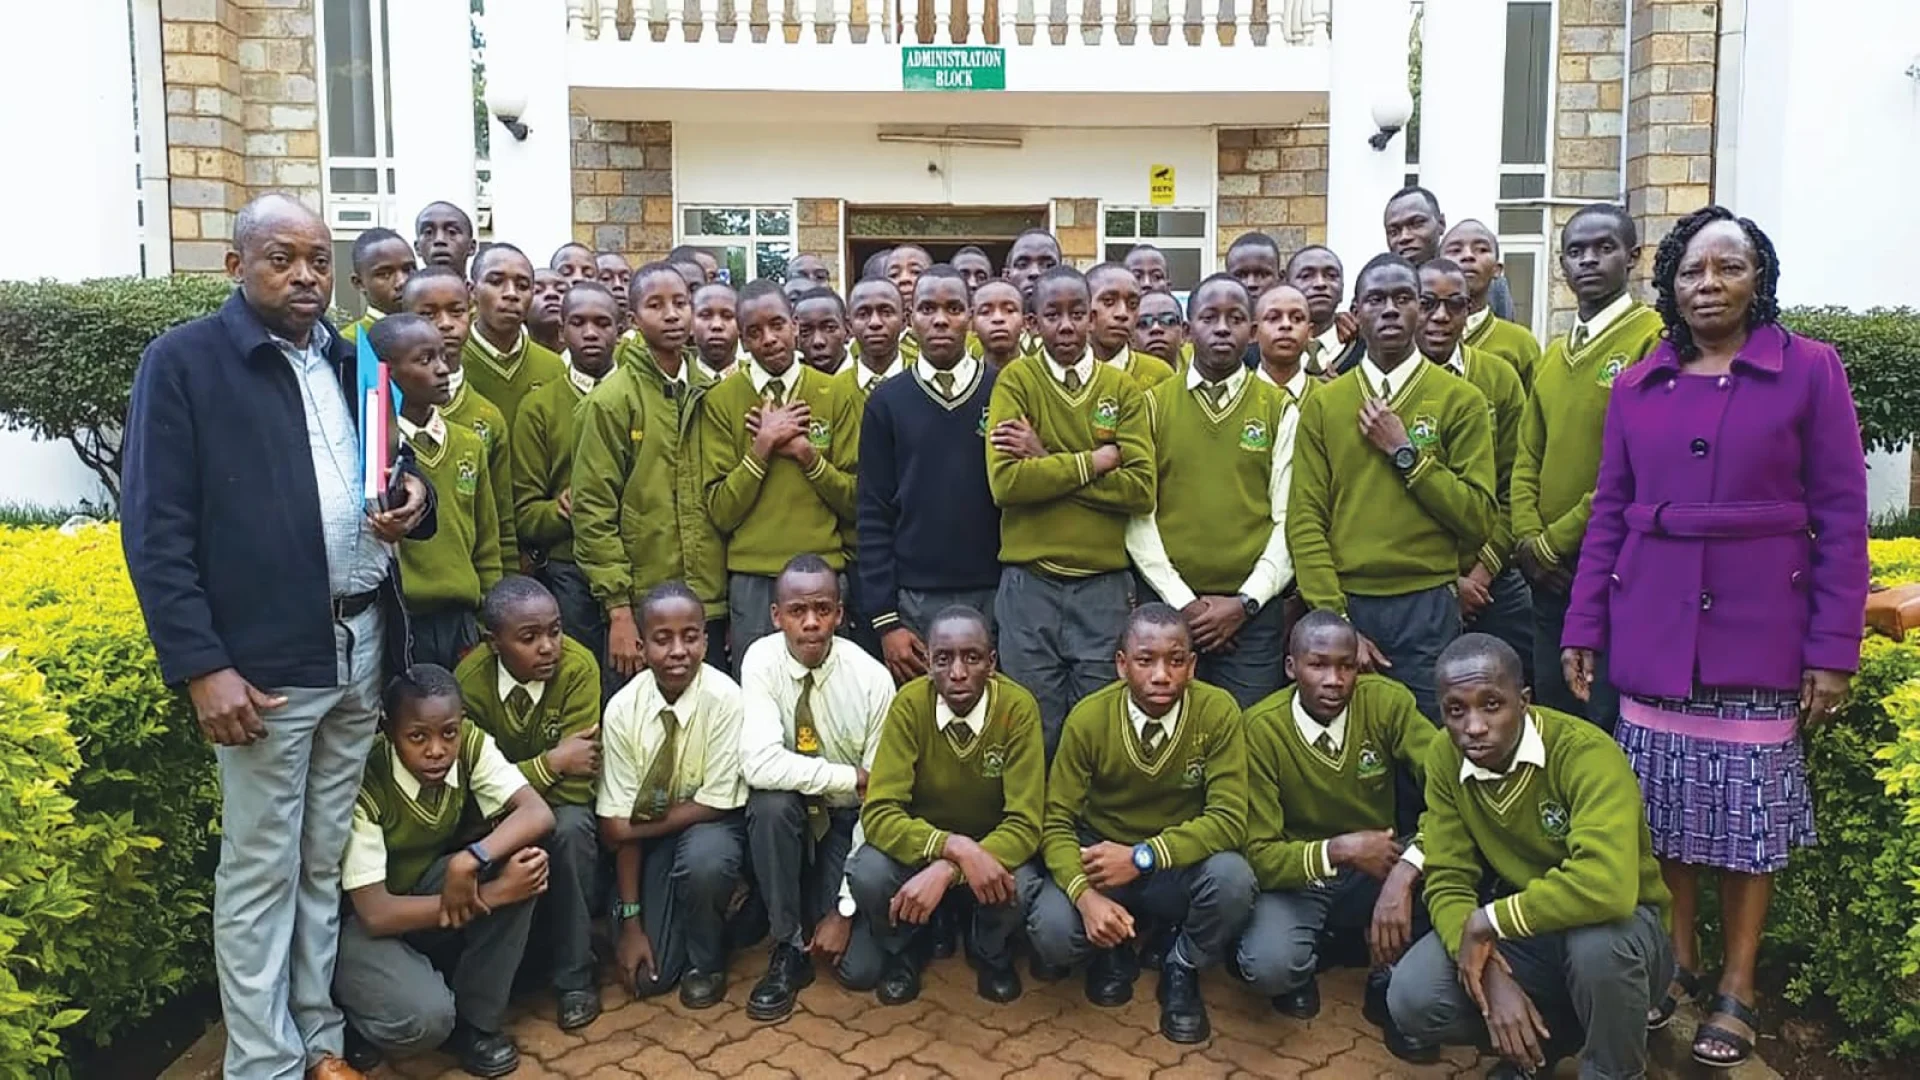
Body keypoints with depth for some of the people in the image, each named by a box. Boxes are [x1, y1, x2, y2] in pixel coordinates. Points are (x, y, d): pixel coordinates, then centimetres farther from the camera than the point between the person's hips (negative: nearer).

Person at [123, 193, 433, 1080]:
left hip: (363, 645, 5)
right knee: (260, 873, 6)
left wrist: (414, 496, -3)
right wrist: (201, 666, -16)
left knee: (328, 863, 15)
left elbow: (395, 465, 22)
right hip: (264, 659, -5)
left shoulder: (352, 360, 12)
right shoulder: (182, 361, -5)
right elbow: (154, 529, -9)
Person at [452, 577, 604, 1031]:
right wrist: (550, 763, -28)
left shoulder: (578, 666, -25)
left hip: (560, 808, -1)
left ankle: (575, 976, -15)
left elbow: (576, 782, -26)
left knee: (570, 827, -34)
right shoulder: (471, 679, -20)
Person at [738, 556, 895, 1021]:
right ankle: (789, 947, -14)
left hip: (848, 822, 0)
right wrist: (852, 777, -28)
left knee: (859, 964, -16)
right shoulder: (762, 660, -19)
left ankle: (827, 906, 20)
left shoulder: (872, 679, -19)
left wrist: (846, 908, -18)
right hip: (785, 816, 0)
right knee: (770, 800, -35)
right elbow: (759, 764, -32)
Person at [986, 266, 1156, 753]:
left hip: (1105, 587, 1)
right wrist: (1097, 460, -10)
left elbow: (1141, 489, -7)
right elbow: (1005, 482, -13)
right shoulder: (1015, 380, 0)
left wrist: (1046, 462, -11)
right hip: (1030, 586, -1)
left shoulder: (1123, 389, 5)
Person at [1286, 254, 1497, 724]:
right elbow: (1305, 520, 0)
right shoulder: (1322, 404, 6)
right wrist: (1334, 621, -9)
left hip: (1427, 608, -1)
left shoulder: (1460, 400, 2)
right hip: (1342, 603, 1)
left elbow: (1479, 521, -3)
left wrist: (1406, 452, -10)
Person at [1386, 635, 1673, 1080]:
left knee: (1598, 943, -39)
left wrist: (1488, 921, -30)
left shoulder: (1585, 753, -28)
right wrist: (1490, 975, -26)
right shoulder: (1444, 758, -11)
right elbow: (1447, 880, -9)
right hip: (1521, 931, 4)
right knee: (1412, 1000, -19)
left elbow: (1607, 886, -42)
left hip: (1614, 922, -4)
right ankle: (1545, 1038, 10)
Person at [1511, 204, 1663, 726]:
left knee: (1609, 723, -1)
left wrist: (1557, 541, -14)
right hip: (1549, 573, 7)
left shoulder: (1654, 340, -9)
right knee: (1553, 716, 15)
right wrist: (1528, 540, 0)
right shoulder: (1554, 354, 16)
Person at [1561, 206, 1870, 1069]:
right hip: (1653, 637, 3)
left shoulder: (1811, 370, -3)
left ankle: (1736, 990, 21)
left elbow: (1841, 519, -4)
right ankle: (1677, 960, 27)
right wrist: (1583, 629, 2)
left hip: (1758, 638, -2)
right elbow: (1609, 514, 8)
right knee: (1665, 809, 10)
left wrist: (1833, 650, -8)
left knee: (1747, 813, 6)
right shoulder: (1636, 386, 6)